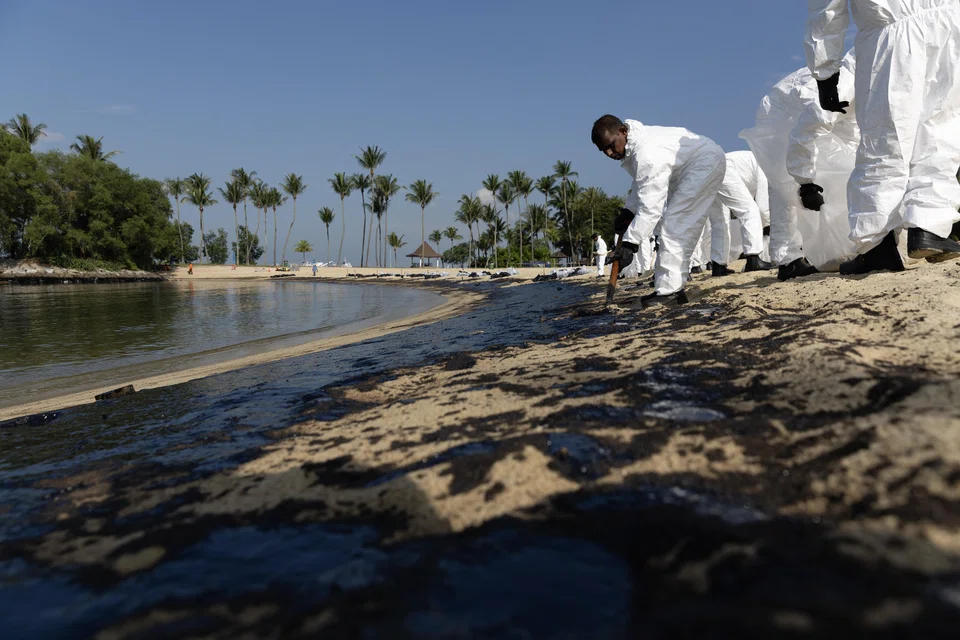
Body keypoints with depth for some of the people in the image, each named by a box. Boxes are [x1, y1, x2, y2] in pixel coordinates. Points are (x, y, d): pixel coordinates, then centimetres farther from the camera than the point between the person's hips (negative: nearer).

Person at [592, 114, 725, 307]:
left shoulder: (648, 155, -34)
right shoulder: (633, 144, -2)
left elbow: (650, 207, -37)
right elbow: (642, 184, 12)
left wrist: (630, 244, -36)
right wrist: (628, 211, 2)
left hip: (705, 163, -11)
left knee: (674, 224, -17)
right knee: (682, 226, 13)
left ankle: (669, 290, -18)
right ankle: (673, 285, 21)